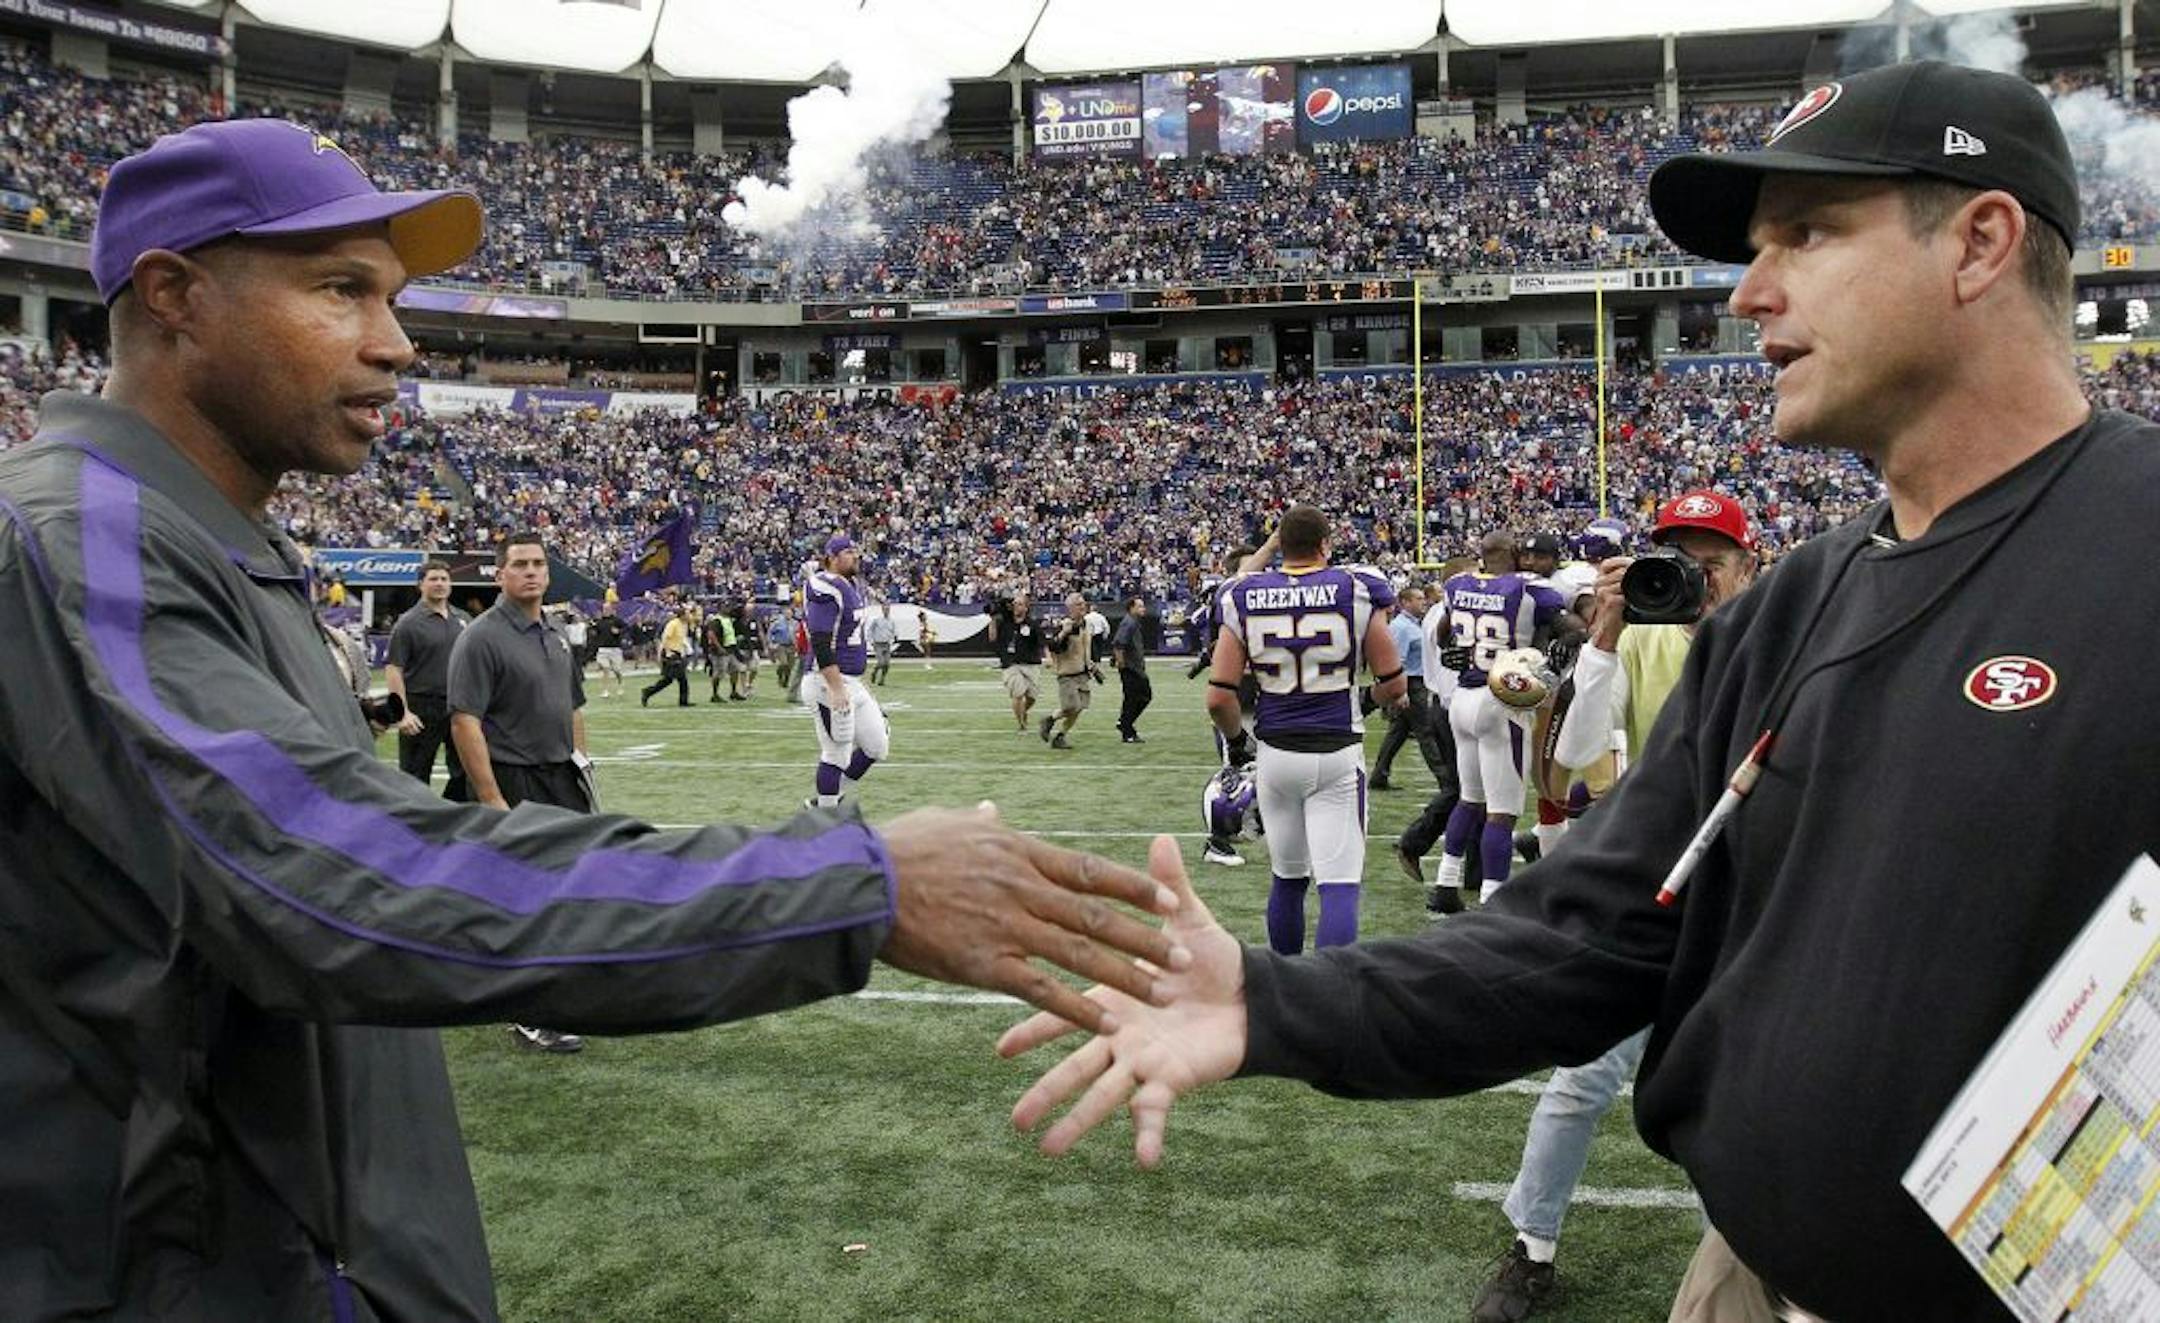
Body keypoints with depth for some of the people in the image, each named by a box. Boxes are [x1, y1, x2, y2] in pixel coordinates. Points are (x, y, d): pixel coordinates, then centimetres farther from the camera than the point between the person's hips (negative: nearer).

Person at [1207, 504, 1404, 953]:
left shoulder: (1244, 599, -1)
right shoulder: (1357, 591, -6)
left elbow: (1219, 698, -3)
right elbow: (1393, 685, -1)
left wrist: (1237, 741, 16)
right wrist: (1371, 699, 22)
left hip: (1275, 754, 3)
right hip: (1337, 754, -3)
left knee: (1287, 878, 19)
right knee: (1339, 885, -3)